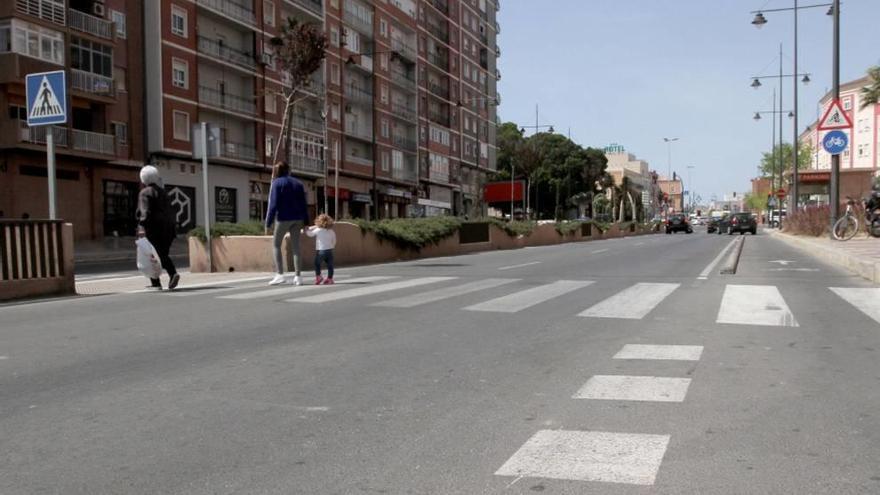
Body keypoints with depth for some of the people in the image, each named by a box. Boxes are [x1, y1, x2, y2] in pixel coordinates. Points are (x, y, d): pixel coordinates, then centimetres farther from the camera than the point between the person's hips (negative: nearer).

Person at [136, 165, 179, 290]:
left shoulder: (145, 193, -3)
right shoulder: (162, 192, 18)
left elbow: (144, 211, -17)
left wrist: (142, 226, -25)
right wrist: (171, 228, 21)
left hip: (153, 228, -6)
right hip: (167, 226, 6)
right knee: (163, 254, 11)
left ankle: (156, 283, 1)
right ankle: (173, 273, -11)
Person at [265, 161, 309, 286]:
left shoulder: (277, 183, -4)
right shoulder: (298, 183, 13)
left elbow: (273, 204, -11)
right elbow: (304, 204, 10)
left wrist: (268, 223, -9)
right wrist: (306, 221, 11)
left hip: (283, 218, -5)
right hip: (297, 219, 5)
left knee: (276, 244, 7)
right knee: (295, 246, 6)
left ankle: (280, 274, -2)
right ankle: (297, 276, 3)